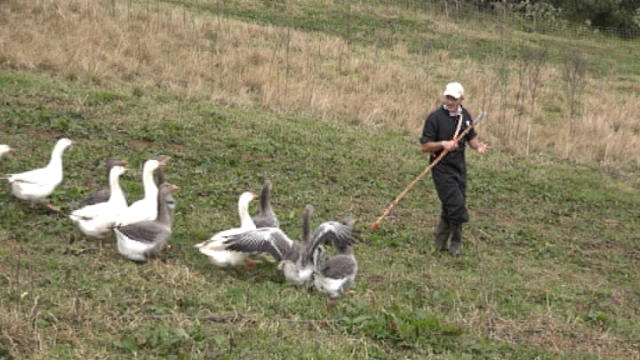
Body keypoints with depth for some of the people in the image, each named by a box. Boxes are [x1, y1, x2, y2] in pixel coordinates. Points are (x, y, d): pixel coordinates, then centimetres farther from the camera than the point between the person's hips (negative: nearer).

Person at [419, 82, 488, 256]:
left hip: (459, 167, 6)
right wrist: (443, 144, -26)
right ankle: (456, 242, 6)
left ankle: (440, 243, 24)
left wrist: (478, 146, -4)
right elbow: (425, 146, -11)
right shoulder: (435, 117, -12)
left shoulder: (465, 116, 7)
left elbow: (471, 138, 18)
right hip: (442, 168, -6)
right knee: (457, 206, -12)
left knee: (450, 208, 11)